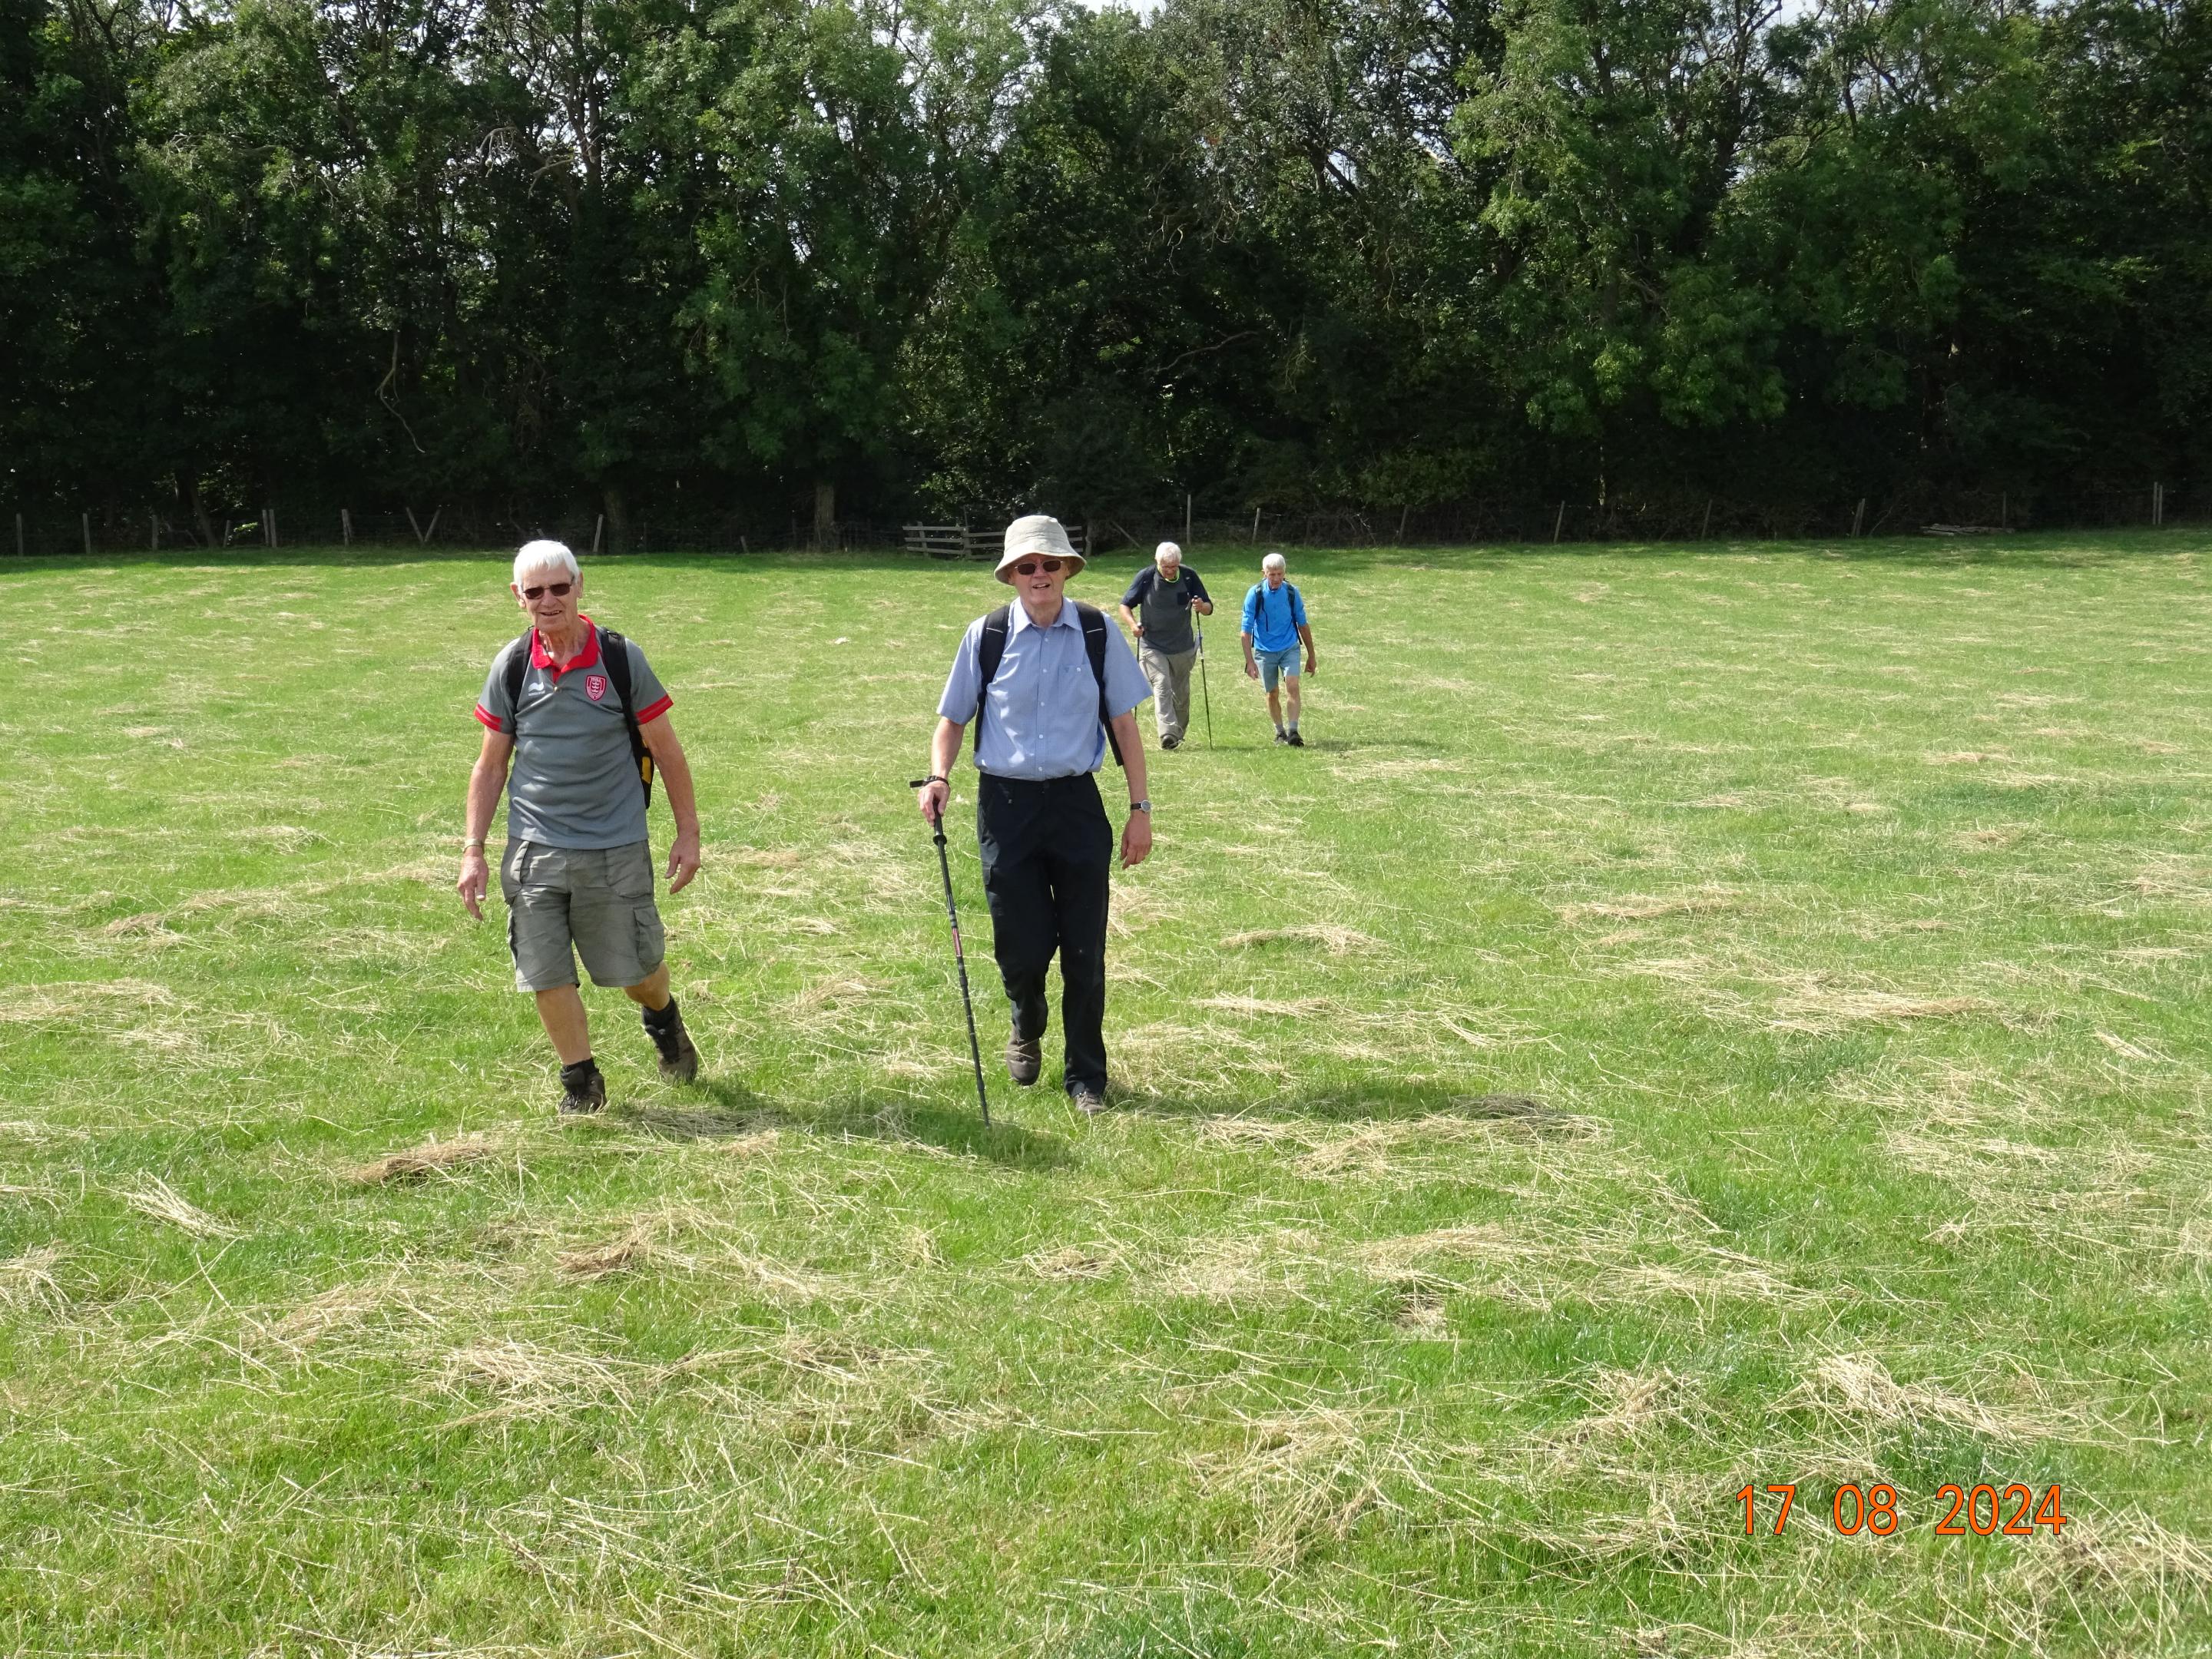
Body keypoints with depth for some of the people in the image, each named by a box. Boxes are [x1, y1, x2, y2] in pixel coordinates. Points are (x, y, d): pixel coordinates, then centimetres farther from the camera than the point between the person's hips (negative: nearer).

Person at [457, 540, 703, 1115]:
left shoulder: (620, 658, -4)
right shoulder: (511, 667, 2)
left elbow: (666, 750, 2)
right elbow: (491, 765, 9)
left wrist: (688, 833, 2)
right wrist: (474, 850, 5)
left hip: (616, 849, -2)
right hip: (534, 850, 2)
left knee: (635, 967, 8)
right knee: (546, 975, 0)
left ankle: (663, 1018, 41)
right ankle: (580, 1080, 18)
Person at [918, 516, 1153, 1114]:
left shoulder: (1098, 634, 0)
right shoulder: (986, 636, -1)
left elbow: (1123, 724, 5)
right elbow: (953, 719, 8)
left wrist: (1140, 807, 3)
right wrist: (939, 777, -9)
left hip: (1076, 802, 0)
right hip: (1006, 802, 0)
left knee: (1084, 950, 4)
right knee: (1022, 946, 3)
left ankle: (1085, 1074, 20)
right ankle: (1026, 1032, 36)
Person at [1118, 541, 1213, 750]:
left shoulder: (1189, 577, -4)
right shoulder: (1145, 578, -8)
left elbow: (1209, 608, 2)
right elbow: (1125, 605, 0)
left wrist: (1202, 606, -23)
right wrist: (1133, 625, -20)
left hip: (1183, 647, 3)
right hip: (1152, 646, -3)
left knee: (1181, 692, 12)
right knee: (1162, 686, -19)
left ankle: (1179, 734, 30)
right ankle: (1167, 734, -30)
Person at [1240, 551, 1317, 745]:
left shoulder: (1291, 592, -5)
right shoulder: (1255, 594, -11)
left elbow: (1302, 624, 7)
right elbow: (1246, 630, -9)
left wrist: (1311, 656, 10)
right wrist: (1249, 661, -15)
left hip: (1290, 648, 0)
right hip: (1265, 650, 0)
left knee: (1293, 686, -18)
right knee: (1272, 693, 8)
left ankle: (1293, 731, -18)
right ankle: (1280, 732, 25)